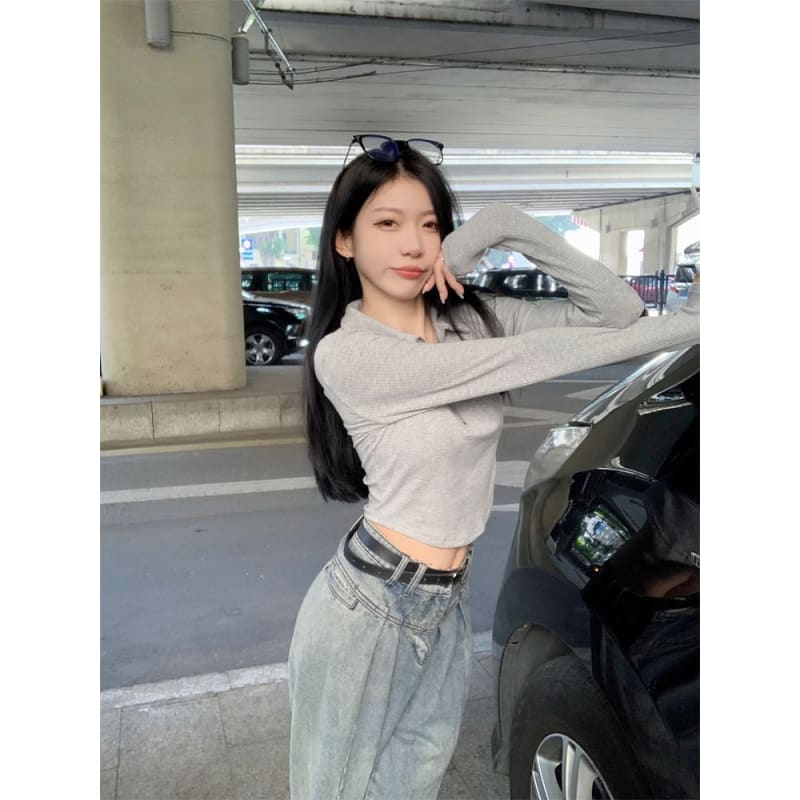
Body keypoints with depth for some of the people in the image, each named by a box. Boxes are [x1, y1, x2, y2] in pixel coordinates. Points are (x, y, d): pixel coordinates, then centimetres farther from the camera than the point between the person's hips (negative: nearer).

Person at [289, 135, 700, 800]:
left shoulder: (471, 319, -1)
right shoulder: (344, 353, -20)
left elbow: (617, 309, -7)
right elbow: (522, 361, -24)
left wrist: (507, 227, -15)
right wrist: (692, 322, -18)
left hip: (447, 609, 5)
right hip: (367, 610, -5)